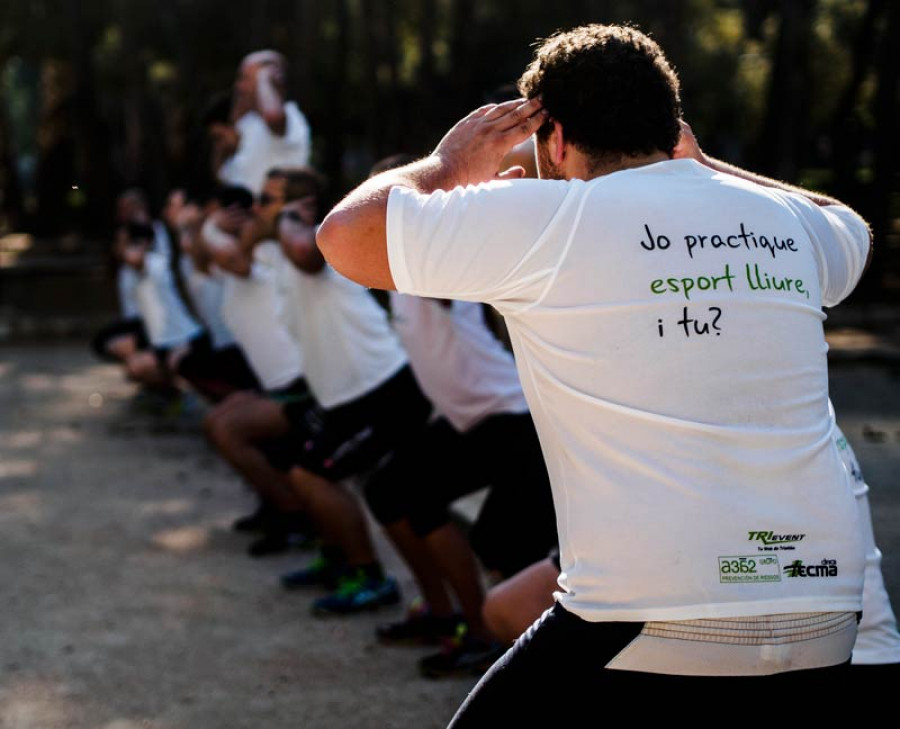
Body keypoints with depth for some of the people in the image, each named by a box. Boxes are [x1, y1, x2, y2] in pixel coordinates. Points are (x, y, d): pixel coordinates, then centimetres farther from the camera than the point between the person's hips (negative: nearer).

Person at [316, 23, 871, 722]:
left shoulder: (548, 218, -6)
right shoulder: (791, 223, 11)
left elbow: (346, 233, -2)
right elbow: (851, 232, 36)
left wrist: (446, 165, 15)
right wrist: (699, 164, 37)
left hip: (652, 634, -5)